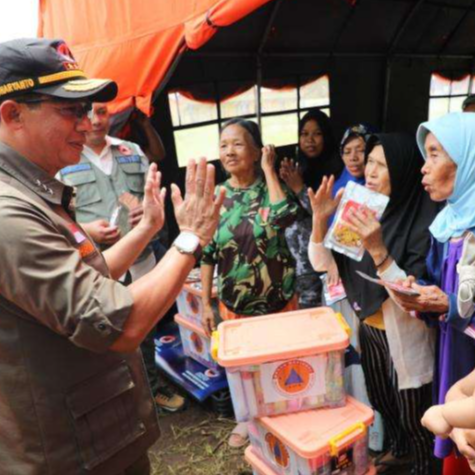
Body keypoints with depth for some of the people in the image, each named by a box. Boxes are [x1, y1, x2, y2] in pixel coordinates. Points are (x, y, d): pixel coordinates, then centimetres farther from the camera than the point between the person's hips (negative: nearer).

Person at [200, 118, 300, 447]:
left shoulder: (272, 187, -9)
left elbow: (284, 217, -33)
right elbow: (208, 254, -1)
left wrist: (268, 169, -22)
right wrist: (206, 303, -1)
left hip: (279, 297, -1)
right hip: (235, 303, 2)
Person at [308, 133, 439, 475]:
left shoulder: (423, 221, -25)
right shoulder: (362, 207, -8)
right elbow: (321, 264, -6)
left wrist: (378, 250, -39)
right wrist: (320, 219, -21)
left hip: (406, 338, -6)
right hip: (369, 329, 6)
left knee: (413, 416, 17)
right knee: (380, 401, 27)